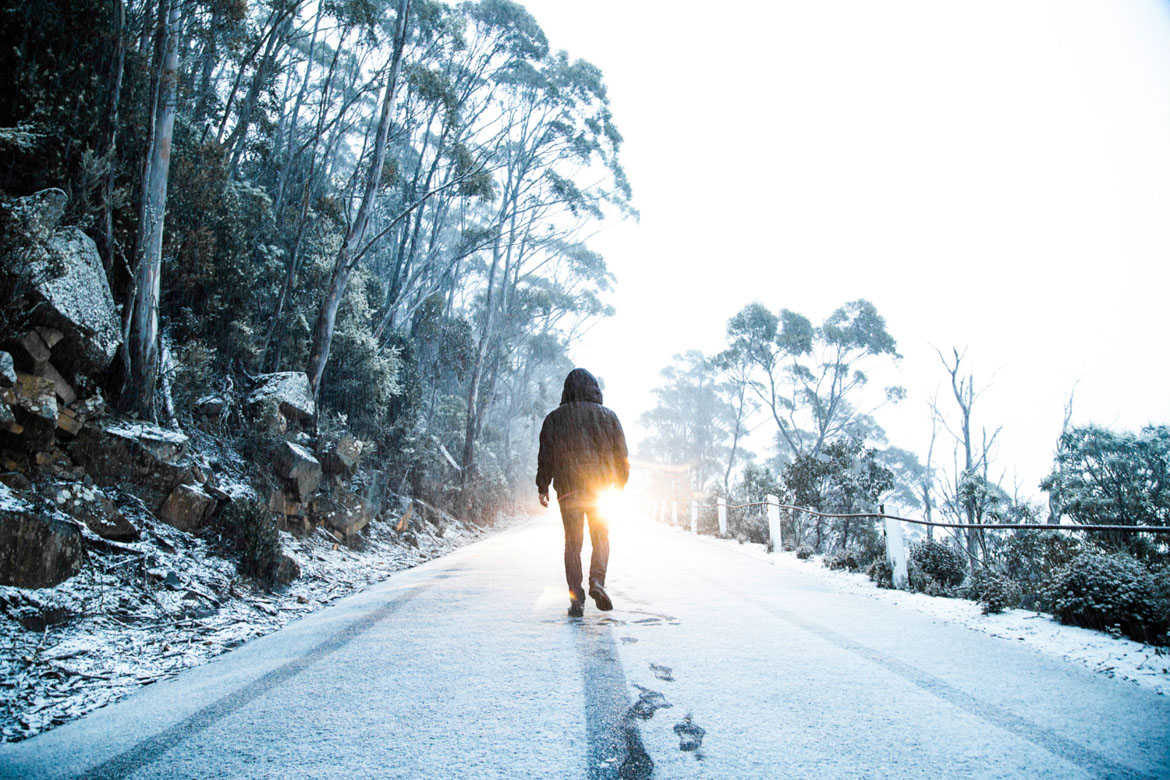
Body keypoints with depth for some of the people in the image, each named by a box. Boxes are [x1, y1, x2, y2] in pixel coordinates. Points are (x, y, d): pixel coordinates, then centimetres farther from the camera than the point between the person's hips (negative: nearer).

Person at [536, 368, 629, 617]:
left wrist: (543, 488, 11)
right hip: (601, 486, 0)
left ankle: (576, 598, 2)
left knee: (572, 543, 7)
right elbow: (622, 456, 7)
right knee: (601, 537, 12)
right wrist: (620, 485, 17)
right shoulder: (608, 416, 5)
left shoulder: (554, 418, 4)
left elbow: (545, 457, 3)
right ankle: (597, 581, -11)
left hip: (568, 487, 0)